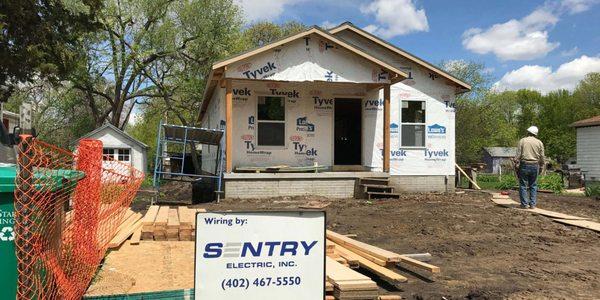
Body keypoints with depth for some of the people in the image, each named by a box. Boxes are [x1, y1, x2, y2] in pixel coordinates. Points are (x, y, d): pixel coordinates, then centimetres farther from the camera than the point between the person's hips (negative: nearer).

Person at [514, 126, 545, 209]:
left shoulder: (522, 141, 0)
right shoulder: (539, 142, 6)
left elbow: (518, 154, -6)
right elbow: (542, 157, 6)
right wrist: (541, 165, 17)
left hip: (524, 165, -3)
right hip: (535, 165, 3)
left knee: (523, 185, 2)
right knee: (533, 185, 10)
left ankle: (524, 204, 0)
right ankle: (533, 204, 8)